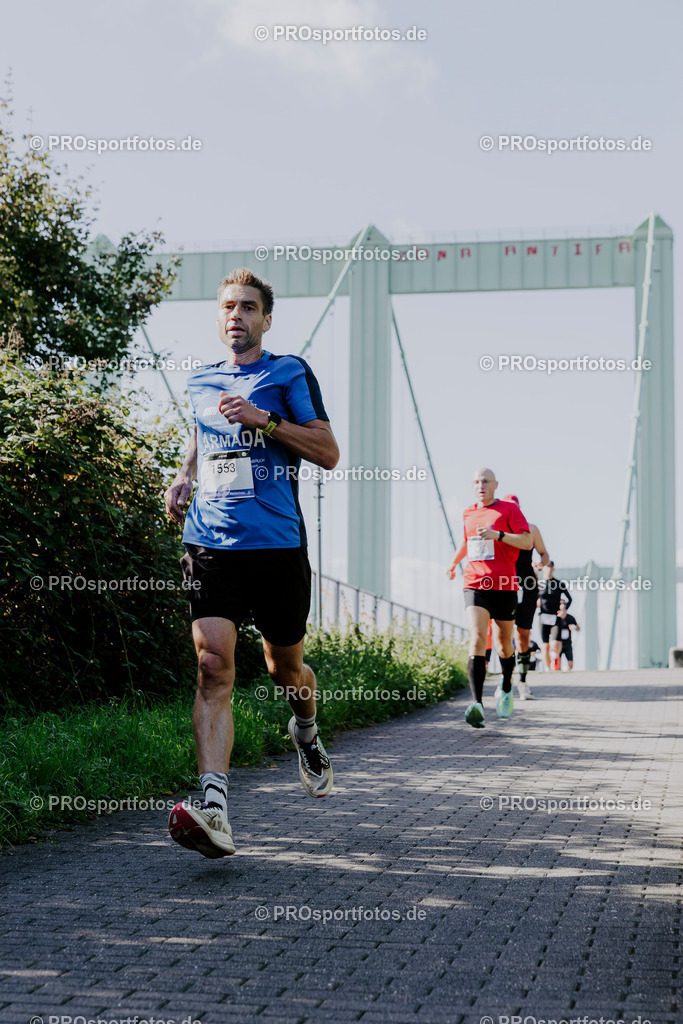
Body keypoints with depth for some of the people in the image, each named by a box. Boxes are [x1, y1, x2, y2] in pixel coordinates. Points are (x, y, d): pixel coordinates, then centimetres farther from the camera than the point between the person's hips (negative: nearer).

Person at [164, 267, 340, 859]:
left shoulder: (289, 374, 3)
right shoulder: (200, 382, 15)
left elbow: (328, 453, -4)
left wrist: (263, 418, -14)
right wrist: (185, 477, 13)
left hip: (277, 544, -2)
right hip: (211, 542, 2)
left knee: (284, 666, 12)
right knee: (213, 664, -15)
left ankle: (306, 732, 48)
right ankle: (214, 808, -24)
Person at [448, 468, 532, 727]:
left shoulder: (509, 509, 1)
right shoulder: (468, 514, 14)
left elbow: (527, 541, -8)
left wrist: (498, 535, -20)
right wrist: (454, 562, 47)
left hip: (504, 586, -2)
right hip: (474, 585, 2)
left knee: (503, 644, 11)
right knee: (477, 640, -17)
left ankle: (506, 689, 41)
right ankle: (477, 705, -28)